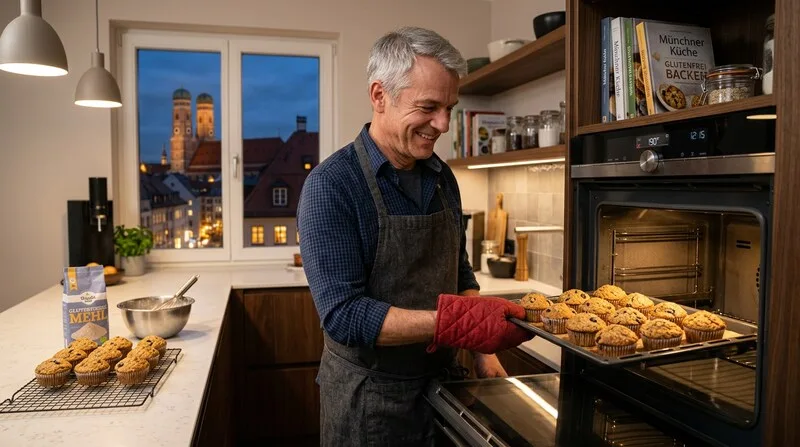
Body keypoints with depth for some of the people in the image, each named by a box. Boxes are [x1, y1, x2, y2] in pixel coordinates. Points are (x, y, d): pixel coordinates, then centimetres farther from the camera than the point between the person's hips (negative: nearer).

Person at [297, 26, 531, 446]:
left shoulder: (443, 178, 0)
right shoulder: (331, 185, -20)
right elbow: (342, 314, -25)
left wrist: (483, 351, 1)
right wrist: (457, 322, -33)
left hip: (441, 382, 6)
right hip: (367, 397, -6)